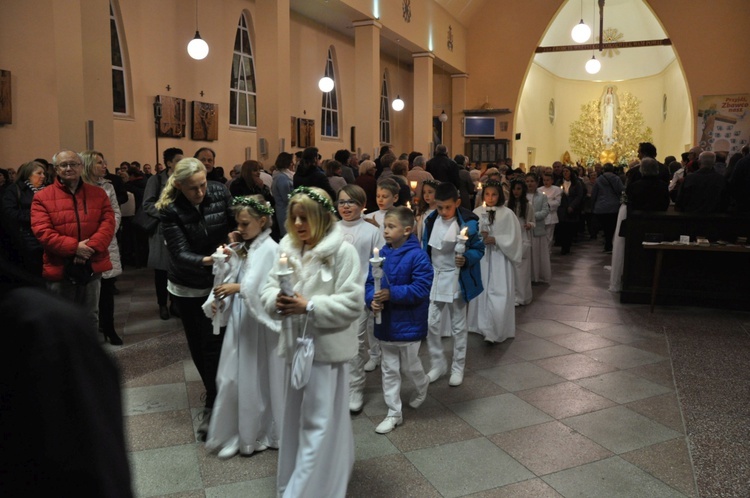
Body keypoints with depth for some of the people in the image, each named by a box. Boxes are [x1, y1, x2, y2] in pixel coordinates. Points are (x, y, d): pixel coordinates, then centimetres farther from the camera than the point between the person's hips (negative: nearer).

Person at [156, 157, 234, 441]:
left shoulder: (220, 193, -13)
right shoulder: (169, 210, -18)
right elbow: (180, 254, -24)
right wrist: (205, 261, -42)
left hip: (218, 282, 0)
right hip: (187, 285, 0)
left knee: (213, 344, 0)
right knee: (197, 345, 10)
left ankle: (212, 406, 16)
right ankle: (216, 392, 31)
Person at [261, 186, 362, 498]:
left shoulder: (343, 251, -14)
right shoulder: (288, 248, 4)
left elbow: (352, 303, -18)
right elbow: (268, 288, 4)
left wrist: (309, 307, -24)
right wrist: (277, 300, -19)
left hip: (326, 347, -7)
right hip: (296, 344, 7)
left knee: (318, 422, 4)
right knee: (295, 419, 21)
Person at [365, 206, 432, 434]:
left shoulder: (417, 256, -17)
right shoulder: (381, 254, 0)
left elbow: (421, 289, -22)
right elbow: (369, 282, 3)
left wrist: (392, 294, -28)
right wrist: (372, 299, -17)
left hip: (408, 325, -5)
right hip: (385, 323, 5)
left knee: (409, 366, 14)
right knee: (389, 370, 12)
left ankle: (422, 387, 48)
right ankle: (394, 413, 25)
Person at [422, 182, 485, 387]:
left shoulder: (468, 222, -15)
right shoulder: (431, 220, -3)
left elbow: (479, 249, -8)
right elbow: (426, 248, 7)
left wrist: (466, 259, -28)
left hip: (456, 279, -3)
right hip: (434, 276, 3)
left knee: (458, 325, 9)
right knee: (430, 323, 3)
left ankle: (458, 367, 25)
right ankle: (438, 363, 22)